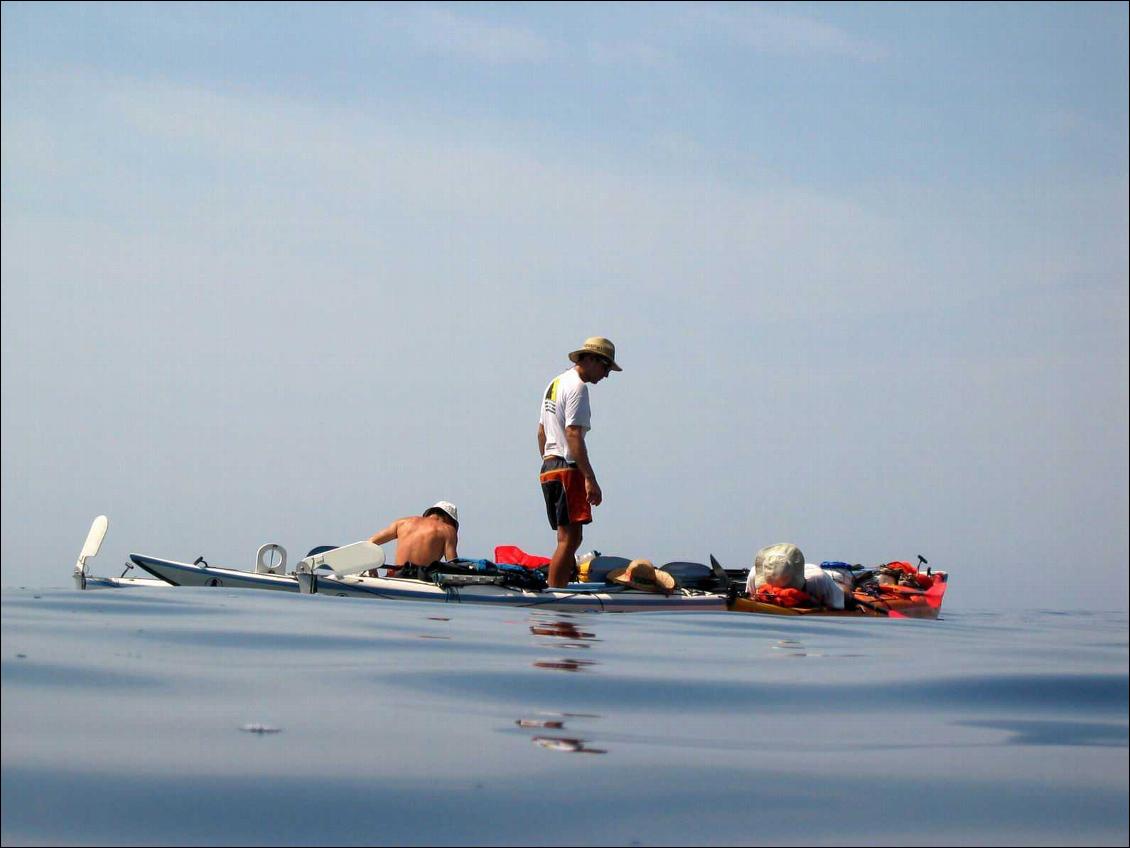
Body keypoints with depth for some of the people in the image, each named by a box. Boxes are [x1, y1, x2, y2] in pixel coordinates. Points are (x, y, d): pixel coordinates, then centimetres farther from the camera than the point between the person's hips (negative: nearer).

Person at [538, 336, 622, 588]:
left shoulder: (554, 383, 21)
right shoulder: (577, 386, -10)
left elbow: (541, 432, 25)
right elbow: (573, 434, -19)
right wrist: (590, 479, -21)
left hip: (548, 467, 10)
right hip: (568, 469, -10)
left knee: (569, 538, 13)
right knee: (569, 538, -12)